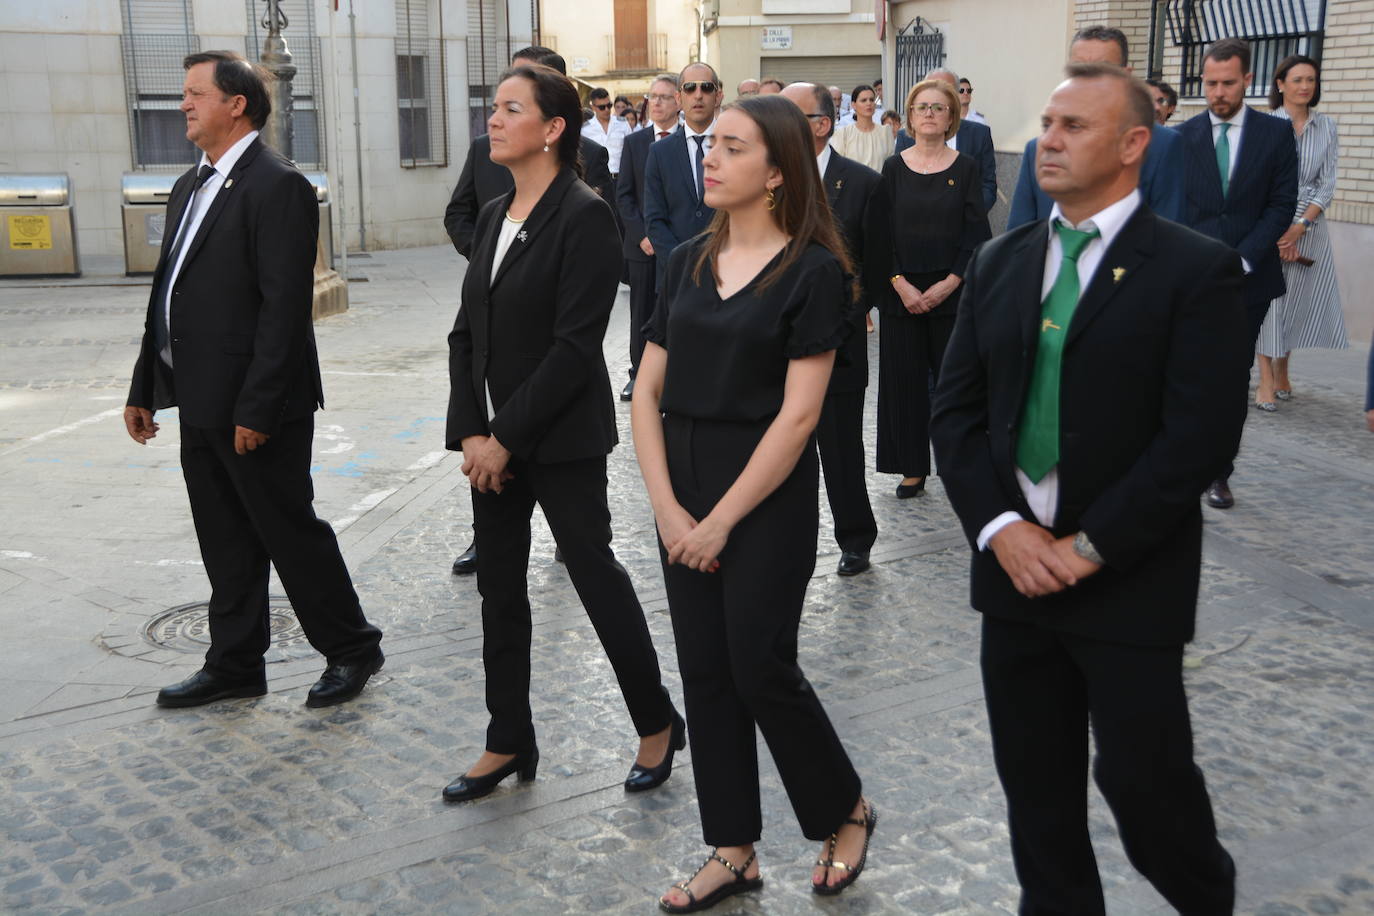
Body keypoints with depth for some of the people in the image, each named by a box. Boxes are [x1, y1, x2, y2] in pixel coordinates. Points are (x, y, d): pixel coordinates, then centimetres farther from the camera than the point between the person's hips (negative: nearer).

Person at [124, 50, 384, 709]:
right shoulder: (190, 187, 15)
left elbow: (285, 307, -20)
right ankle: (234, 666, 27)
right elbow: (167, 297, 17)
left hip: (256, 409, -9)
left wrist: (256, 408, -22)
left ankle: (352, 649, 19)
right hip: (201, 406, 9)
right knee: (226, 546, 16)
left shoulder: (277, 186, -14)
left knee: (292, 532, 3)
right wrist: (144, 389, 15)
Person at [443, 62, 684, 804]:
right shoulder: (493, 216, 10)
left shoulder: (582, 216, -13)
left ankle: (657, 724, 23)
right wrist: (471, 432, -3)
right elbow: (467, 332, 8)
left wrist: (507, 436, -16)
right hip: (492, 440, 7)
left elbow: (575, 347, -18)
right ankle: (509, 742, 26)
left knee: (596, 576, 3)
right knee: (499, 589, 12)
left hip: (560, 438, -7)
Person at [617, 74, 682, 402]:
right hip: (642, 243, 2)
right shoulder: (634, 142, 7)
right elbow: (624, 194, 5)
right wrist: (641, 235, -7)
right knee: (642, 311, 7)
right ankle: (639, 373, 17)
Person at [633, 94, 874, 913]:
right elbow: (649, 391, 6)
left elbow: (798, 416, -15)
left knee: (762, 669, -3)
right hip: (685, 496, 6)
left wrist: (722, 520, -14)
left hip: (767, 498, -6)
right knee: (706, 672, 10)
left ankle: (846, 811, 24)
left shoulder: (813, 270, -10)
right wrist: (667, 507, -5)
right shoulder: (690, 261, 7)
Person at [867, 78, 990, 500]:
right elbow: (880, 234, 0)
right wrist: (900, 284, -10)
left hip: (952, 293, -1)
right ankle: (912, 468, 13)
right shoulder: (893, 169, 4)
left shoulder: (966, 169, 2)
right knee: (905, 379, 4)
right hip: (902, 293, 1)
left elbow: (976, 234, -2)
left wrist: (948, 284, -12)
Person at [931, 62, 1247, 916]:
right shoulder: (1001, 261, 8)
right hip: (1015, 564, 5)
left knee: (1144, 775, 4)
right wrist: (999, 526, -9)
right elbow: (956, 406, 5)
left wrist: (1088, 548, -16)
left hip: (1128, 581, -5)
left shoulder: (1196, 269, -8)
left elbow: (1202, 434, -15)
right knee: (1034, 782, 13)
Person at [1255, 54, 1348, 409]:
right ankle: (1267, 380, -5)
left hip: (1310, 224, 3)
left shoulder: (1326, 126, 7)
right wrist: (1277, 230, -12)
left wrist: (1300, 227, -9)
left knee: (1299, 298, 6)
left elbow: (1327, 183, 3)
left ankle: (1282, 371, 20)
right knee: (1268, 296, -6)